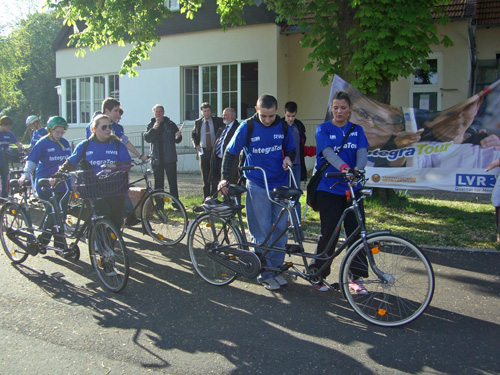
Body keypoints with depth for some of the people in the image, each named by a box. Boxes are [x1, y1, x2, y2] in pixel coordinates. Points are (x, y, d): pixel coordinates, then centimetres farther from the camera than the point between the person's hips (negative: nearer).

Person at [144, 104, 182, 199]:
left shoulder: (170, 124, 7)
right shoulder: (151, 125, 10)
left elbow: (177, 140, 6)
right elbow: (147, 138, -5)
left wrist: (178, 136, -17)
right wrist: (154, 129, -18)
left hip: (170, 158, -1)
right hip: (157, 159, 1)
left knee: (173, 182, -3)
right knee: (158, 183, 6)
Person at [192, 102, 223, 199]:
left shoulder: (218, 121, 1)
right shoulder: (198, 122, 8)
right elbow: (193, 135, 19)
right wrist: (196, 145, 3)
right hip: (203, 151, 2)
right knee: (205, 177, 7)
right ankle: (206, 198, 14)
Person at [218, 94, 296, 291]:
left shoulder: (282, 126, 3)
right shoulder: (247, 127, -7)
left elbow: (290, 148, 16)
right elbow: (230, 153, -2)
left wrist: (288, 158, -7)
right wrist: (224, 178, -10)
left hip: (280, 184, 4)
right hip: (257, 186, -3)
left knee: (280, 228, 7)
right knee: (262, 230, -1)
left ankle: (276, 269, 21)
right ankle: (265, 274, 11)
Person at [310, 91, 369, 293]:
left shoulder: (357, 130, 10)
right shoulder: (323, 129, 0)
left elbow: (362, 152, -6)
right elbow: (328, 152, -17)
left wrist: (357, 168, -29)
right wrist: (343, 167, -37)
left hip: (352, 187, 3)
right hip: (329, 188, -3)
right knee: (329, 233, -1)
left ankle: (356, 277, 15)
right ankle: (317, 274, 15)